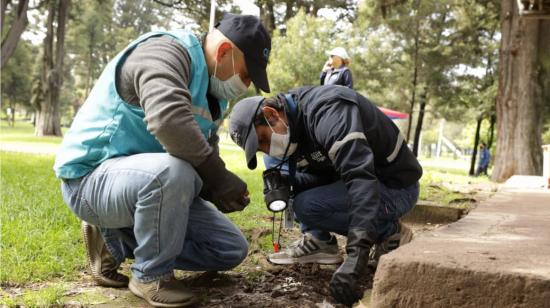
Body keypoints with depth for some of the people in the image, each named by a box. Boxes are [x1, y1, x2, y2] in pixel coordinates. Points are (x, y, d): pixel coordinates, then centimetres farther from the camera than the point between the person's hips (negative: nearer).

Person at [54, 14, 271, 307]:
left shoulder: (210, 88, 10)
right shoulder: (165, 52, -20)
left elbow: (203, 152, 13)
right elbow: (168, 119, -39)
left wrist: (217, 188, -8)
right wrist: (219, 177, -30)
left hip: (156, 181, 9)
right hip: (93, 177, -9)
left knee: (232, 250, 3)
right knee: (172, 172, -40)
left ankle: (115, 242, 8)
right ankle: (152, 275, -13)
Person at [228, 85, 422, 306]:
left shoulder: (324, 110, -28)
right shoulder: (295, 123, 1)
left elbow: (361, 177, -39)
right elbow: (317, 175, 3)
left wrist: (355, 257, -46)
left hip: (397, 188, -9)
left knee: (307, 205, -25)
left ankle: (390, 232, -6)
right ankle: (319, 240, 3)